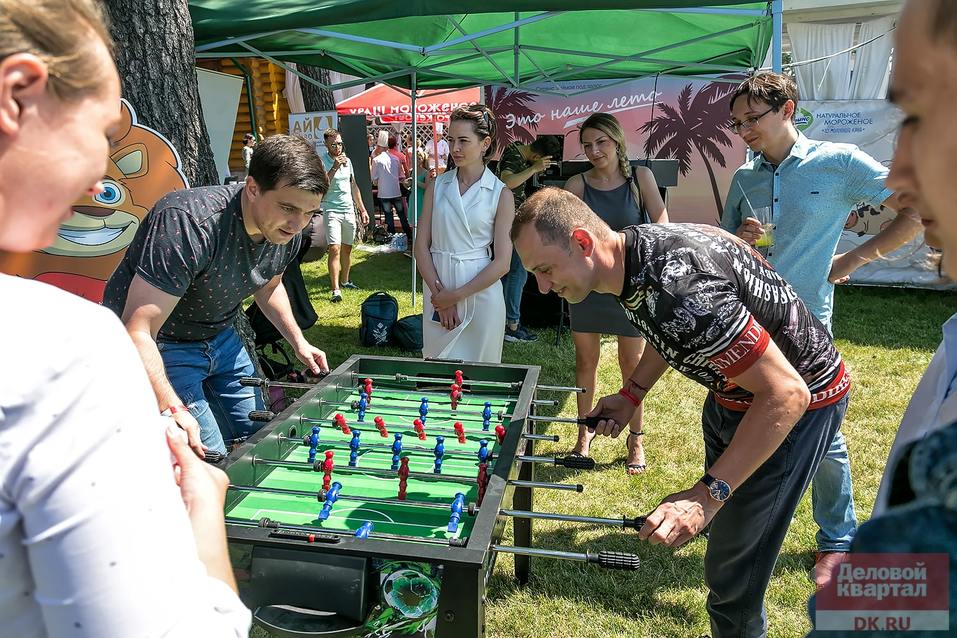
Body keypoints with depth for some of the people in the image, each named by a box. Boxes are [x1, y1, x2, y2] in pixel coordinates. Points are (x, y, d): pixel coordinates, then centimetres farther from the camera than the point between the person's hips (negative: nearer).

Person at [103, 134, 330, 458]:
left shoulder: (287, 231, -10)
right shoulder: (189, 224, -35)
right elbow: (138, 332, -37)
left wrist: (298, 341, 6)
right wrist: (172, 410, -48)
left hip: (219, 337, 7)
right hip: (160, 346, -7)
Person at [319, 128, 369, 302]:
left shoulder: (347, 160, 11)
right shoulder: (322, 161, -8)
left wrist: (362, 209, 17)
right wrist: (335, 167, -26)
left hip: (349, 210, 6)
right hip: (332, 210, -6)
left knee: (347, 248, 14)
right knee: (335, 249, -14)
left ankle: (345, 280, 31)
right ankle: (336, 290, -17)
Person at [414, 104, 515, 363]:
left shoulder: (501, 194, -4)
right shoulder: (437, 186, 5)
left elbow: (501, 262, -8)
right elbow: (421, 245, 2)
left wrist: (455, 295, -11)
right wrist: (438, 292, -8)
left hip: (481, 291, -3)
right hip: (437, 287, 3)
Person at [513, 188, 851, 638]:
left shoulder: (677, 286, -38)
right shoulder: (634, 248, -8)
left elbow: (785, 394, -35)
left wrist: (707, 494, -37)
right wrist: (631, 394, 1)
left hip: (795, 402, -9)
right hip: (734, 388, 9)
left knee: (733, 571, -3)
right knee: (723, 524, 24)